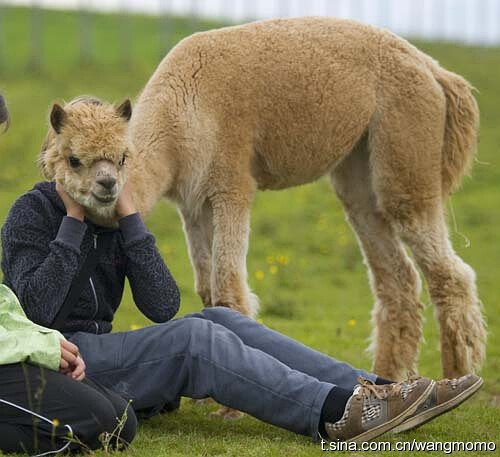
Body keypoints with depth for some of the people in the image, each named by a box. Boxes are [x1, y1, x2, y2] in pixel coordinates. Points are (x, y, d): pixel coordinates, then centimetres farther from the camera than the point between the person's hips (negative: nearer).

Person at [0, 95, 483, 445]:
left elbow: (163, 307, -2)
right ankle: (335, 411, -36)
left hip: (99, 354, 7)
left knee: (220, 319, -11)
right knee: (195, 338, -25)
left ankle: (372, 391, -22)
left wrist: (130, 219, -10)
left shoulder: (115, 216, 12)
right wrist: (74, 220, -17)